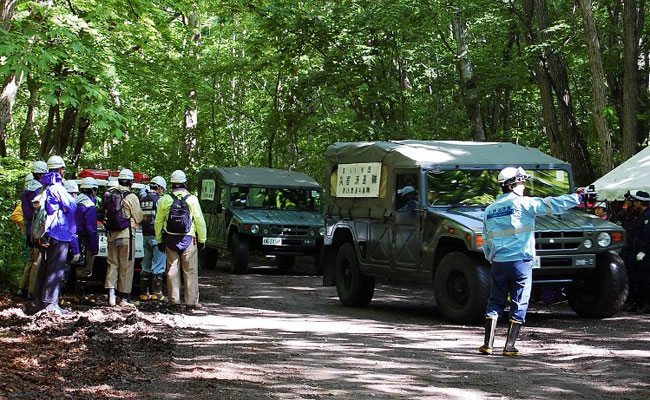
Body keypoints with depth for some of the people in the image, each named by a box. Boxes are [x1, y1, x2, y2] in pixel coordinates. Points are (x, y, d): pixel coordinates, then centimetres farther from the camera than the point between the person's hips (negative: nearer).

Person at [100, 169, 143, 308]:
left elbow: (104, 215, 8)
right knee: (126, 266, 2)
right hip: (126, 235, -5)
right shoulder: (131, 197, -11)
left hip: (111, 234, 5)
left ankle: (111, 296, 7)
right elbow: (138, 218, -5)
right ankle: (124, 298, 5)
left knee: (112, 264, 12)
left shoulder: (108, 194, 5)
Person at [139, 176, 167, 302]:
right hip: (157, 236, -7)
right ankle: (157, 293, -2)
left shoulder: (142, 201, 10)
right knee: (158, 265, -2)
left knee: (146, 265, 12)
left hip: (145, 235, 7)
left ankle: (144, 292, 13)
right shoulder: (159, 200, -11)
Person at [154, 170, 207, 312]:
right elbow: (200, 221, -5)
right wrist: (202, 240, 3)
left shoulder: (165, 199, 1)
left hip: (170, 240, 2)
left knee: (172, 270, 8)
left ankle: (174, 300, 10)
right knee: (190, 271, 3)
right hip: (188, 239, -2)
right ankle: (191, 301, 3)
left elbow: (158, 222, 5)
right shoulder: (192, 199, -5)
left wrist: (159, 241, 13)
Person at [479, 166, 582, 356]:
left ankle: (488, 344, 8)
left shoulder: (490, 210, 10)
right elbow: (552, 205, -10)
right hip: (520, 262, -5)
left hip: (498, 263, 5)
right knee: (519, 305, 4)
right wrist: (578, 198, -4)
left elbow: (485, 242, 14)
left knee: (495, 303, 13)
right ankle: (509, 347, 3)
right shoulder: (523, 203, -6)